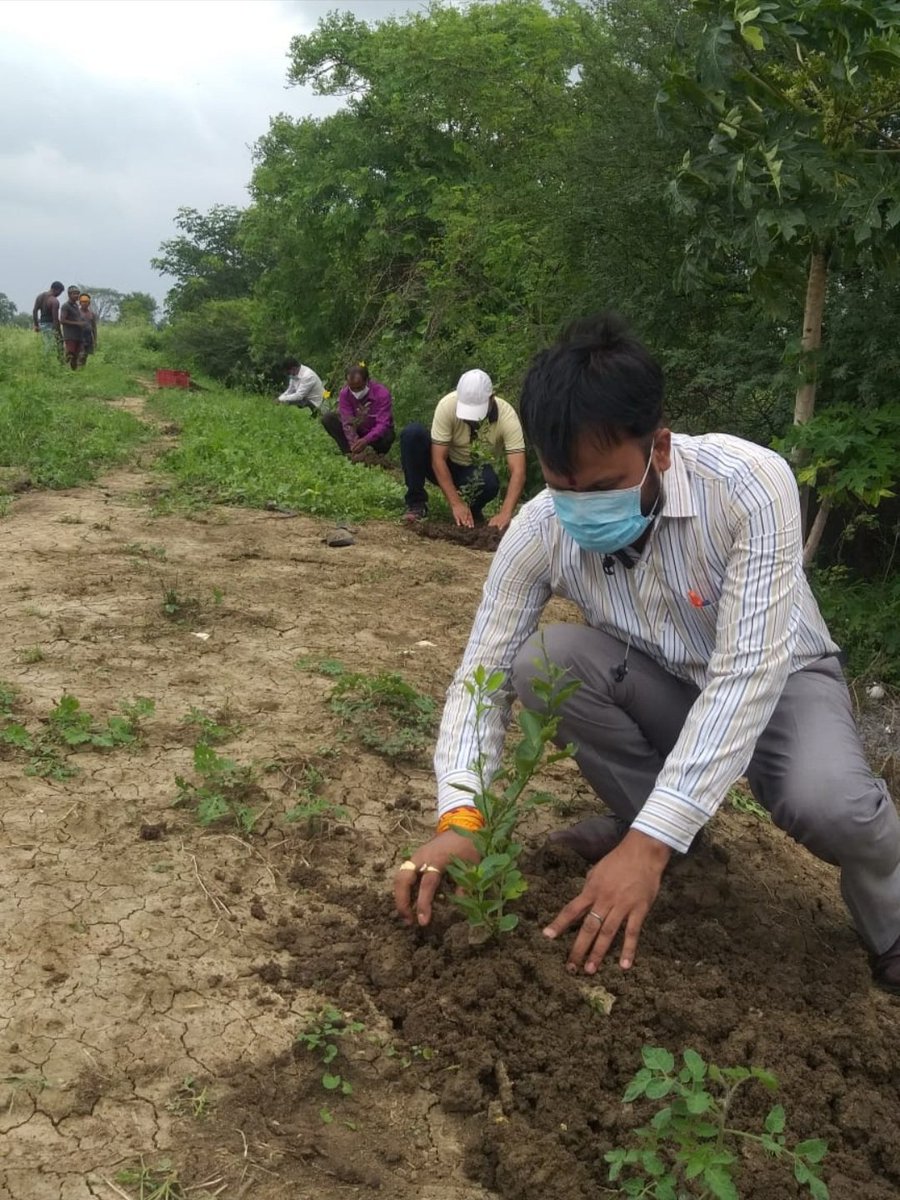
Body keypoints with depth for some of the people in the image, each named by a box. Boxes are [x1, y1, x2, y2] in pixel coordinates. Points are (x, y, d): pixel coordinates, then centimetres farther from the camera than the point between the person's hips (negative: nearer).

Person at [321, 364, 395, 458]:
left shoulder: (382, 393, -26)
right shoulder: (345, 393, -17)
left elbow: (382, 424, -34)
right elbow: (347, 422, -22)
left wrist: (366, 440, -52)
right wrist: (354, 443, -40)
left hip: (376, 434, -3)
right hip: (358, 431, 3)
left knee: (387, 436, -39)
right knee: (328, 419, -17)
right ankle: (350, 453, -20)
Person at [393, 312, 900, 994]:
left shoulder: (750, 485, -32)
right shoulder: (540, 531, -21)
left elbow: (747, 675, -35)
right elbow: (483, 671, -17)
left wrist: (649, 843, -41)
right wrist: (461, 818, -34)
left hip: (778, 683, -3)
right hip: (663, 690, 3)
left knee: (823, 802, -36)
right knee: (541, 662, -26)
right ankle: (646, 814, 0)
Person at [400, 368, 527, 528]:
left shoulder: (507, 416, -26)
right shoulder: (447, 405, -27)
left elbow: (518, 471, -31)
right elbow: (438, 459, -26)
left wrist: (505, 513, -45)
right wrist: (456, 503, -34)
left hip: (475, 473, 0)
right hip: (444, 468, 0)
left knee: (490, 482, -37)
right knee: (412, 433, -28)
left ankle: (472, 511, -1)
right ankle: (416, 503, -13)